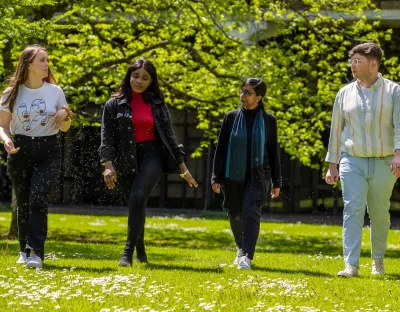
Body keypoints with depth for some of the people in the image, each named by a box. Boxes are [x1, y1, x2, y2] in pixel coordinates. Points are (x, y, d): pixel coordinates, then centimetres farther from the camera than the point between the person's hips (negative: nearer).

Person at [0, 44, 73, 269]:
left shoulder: (55, 91, 3)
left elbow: (65, 128, 10)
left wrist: (66, 114, -12)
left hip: (48, 151, -1)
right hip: (20, 151, 1)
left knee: (38, 199, -16)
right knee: (23, 203, 6)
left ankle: (36, 252, -19)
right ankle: (25, 250, 22)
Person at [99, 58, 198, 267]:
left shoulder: (157, 104, 9)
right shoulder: (114, 104, 5)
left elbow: (168, 135, 13)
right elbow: (107, 137, -1)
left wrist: (183, 167, 11)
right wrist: (108, 164, -15)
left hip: (152, 155, -1)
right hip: (126, 160, 1)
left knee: (137, 198, -22)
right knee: (135, 205, 6)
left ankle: (128, 252, -25)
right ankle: (140, 253, 22)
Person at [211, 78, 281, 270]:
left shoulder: (268, 120, 2)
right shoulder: (231, 117, 4)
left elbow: (273, 151, 6)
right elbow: (221, 148, 5)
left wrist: (276, 182, 6)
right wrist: (216, 177, 1)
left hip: (257, 176, -2)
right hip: (233, 175, 2)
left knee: (251, 213, -17)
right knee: (235, 215, 10)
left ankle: (246, 257, -24)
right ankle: (242, 249, 35)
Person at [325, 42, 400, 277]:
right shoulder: (345, 93, 9)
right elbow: (336, 130, 14)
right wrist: (332, 166, 12)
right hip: (353, 161, 1)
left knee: (380, 214, 9)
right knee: (353, 211, -12)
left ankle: (378, 260, 28)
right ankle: (351, 265, -18)